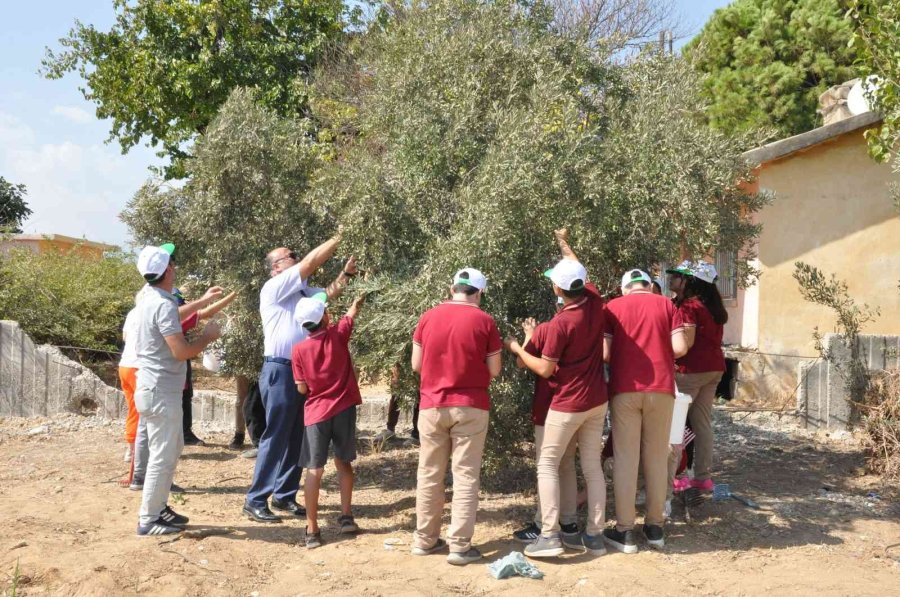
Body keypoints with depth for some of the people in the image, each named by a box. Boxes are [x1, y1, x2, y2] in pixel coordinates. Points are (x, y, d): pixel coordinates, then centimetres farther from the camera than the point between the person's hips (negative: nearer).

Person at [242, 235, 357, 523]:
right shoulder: (274, 287, -8)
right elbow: (309, 264, -14)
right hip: (280, 371, -8)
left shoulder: (302, 292, 17)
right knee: (275, 438, -7)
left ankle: (284, 495, 18)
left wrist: (346, 272, 3)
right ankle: (255, 501, -2)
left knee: (296, 438, 10)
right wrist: (338, 238, -9)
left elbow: (329, 292, 21)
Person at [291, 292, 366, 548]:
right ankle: (346, 517, 16)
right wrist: (358, 299, 35)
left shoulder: (299, 349, -8)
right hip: (344, 409, 1)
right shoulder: (338, 335, -5)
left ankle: (312, 530, -1)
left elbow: (302, 389, -5)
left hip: (316, 413, -1)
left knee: (315, 470, 1)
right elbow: (353, 312, 15)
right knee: (343, 462, 17)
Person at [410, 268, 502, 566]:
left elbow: (416, 364, 5)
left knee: (429, 473, 12)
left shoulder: (428, 317, 1)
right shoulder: (484, 321, -6)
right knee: (466, 475, 3)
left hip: (432, 405, 3)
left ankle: (425, 539, 20)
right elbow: (494, 371, -2)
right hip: (470, 406, -2)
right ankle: (460, 545, 3)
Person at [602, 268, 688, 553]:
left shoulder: (613, 307, 5)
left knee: (626, 458, 3)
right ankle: (654, 527, 19)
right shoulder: (666, 304, 7)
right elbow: (679, 348, -1)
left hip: (625, 389, -1)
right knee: (657, 458, 11)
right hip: (661, 388, 1)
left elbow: (605, 351, -3)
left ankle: (624, 531, 6)